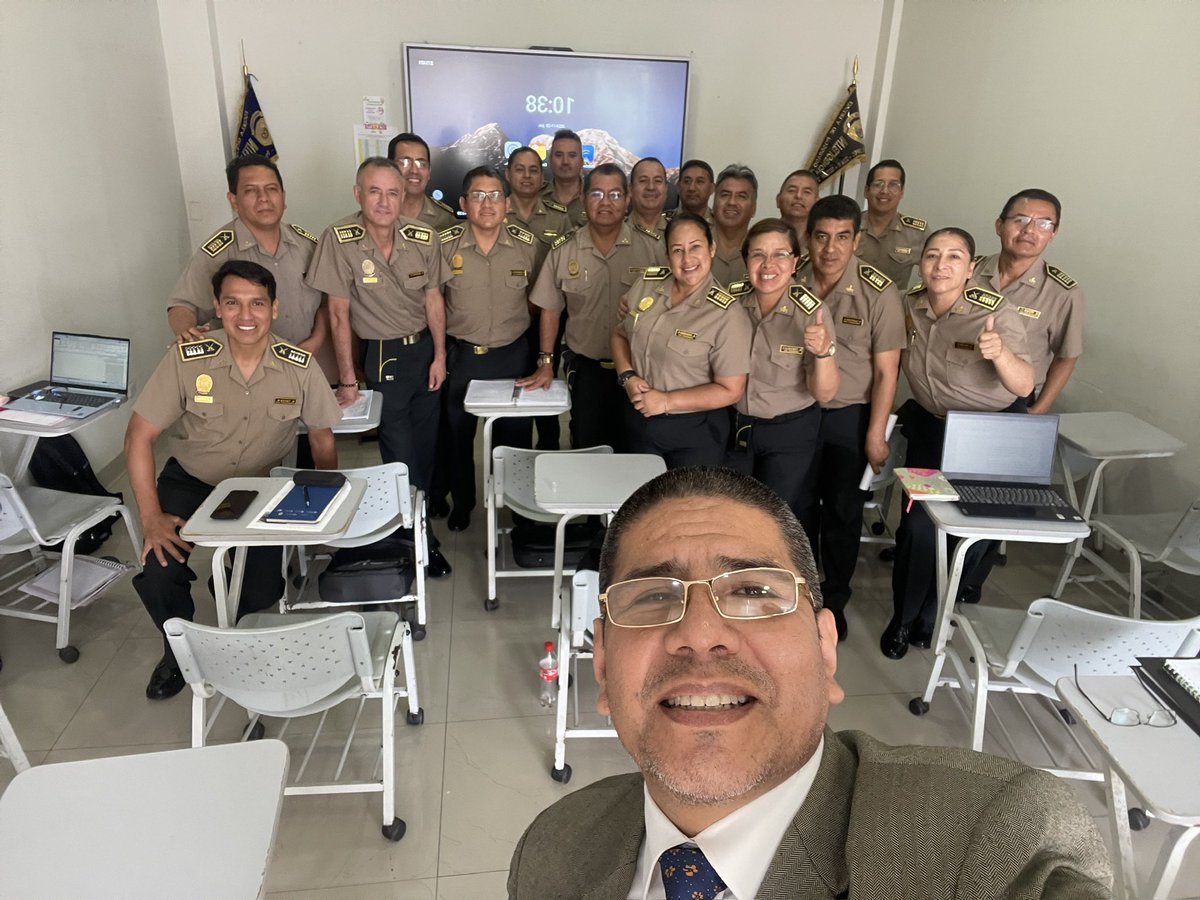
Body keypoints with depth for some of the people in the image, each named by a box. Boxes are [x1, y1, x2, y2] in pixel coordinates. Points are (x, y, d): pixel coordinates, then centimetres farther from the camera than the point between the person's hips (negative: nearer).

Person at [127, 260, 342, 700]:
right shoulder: (187, 359, -22)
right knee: (158, 578, -20)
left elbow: (322, 439, -4)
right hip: (189, 481, 0)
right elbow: (139, 436, -15)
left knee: (263, 592, -12)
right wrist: (151, 518, -20)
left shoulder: (300, 366, -19)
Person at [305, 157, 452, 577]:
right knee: (401, 451, 0)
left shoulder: (424, 238, -8)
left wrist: (440, 355, 1)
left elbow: (433, 298, 3)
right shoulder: (339, 239, -17)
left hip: (424, 347, 4)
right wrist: (348, 379, -11)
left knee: (428, 439, 11)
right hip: (381, 354, -3)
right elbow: (339, 313, -14)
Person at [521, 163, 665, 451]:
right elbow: (550, 310, 6)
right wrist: (546, 363, 3)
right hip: (584, 370, 1)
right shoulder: (562, 251, 0)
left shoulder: (650, 250, -4)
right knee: (586, 450, 11)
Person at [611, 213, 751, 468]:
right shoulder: (646, 284, -3)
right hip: (638, 421, 5)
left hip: (695, 432, -5)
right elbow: (620, 335, 10)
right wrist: (627, 377, -9)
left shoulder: (727, 315, -19)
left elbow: (730, 391, -17)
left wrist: (666, 401, -20)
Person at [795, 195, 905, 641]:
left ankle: (834, 599, 28)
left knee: (842, 509, 8)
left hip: (849, 416, -2)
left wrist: (876, 434, -11)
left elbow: (886, 370, -11)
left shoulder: (879, 293, -14)